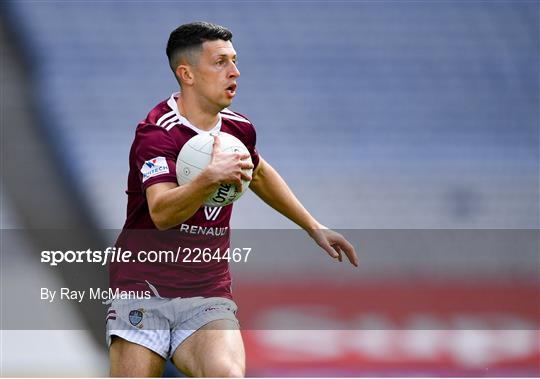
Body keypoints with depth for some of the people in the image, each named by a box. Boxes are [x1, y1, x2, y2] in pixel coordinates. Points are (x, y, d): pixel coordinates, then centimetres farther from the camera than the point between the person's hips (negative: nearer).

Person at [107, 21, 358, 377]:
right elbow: (161, 212, -30)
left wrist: (314, 227, 33)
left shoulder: (238, 129, 7)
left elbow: (259, 173, 32)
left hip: (208, 295, 3)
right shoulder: (157, 133, -13)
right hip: (144, 289, -3)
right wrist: (210, 178, -47)